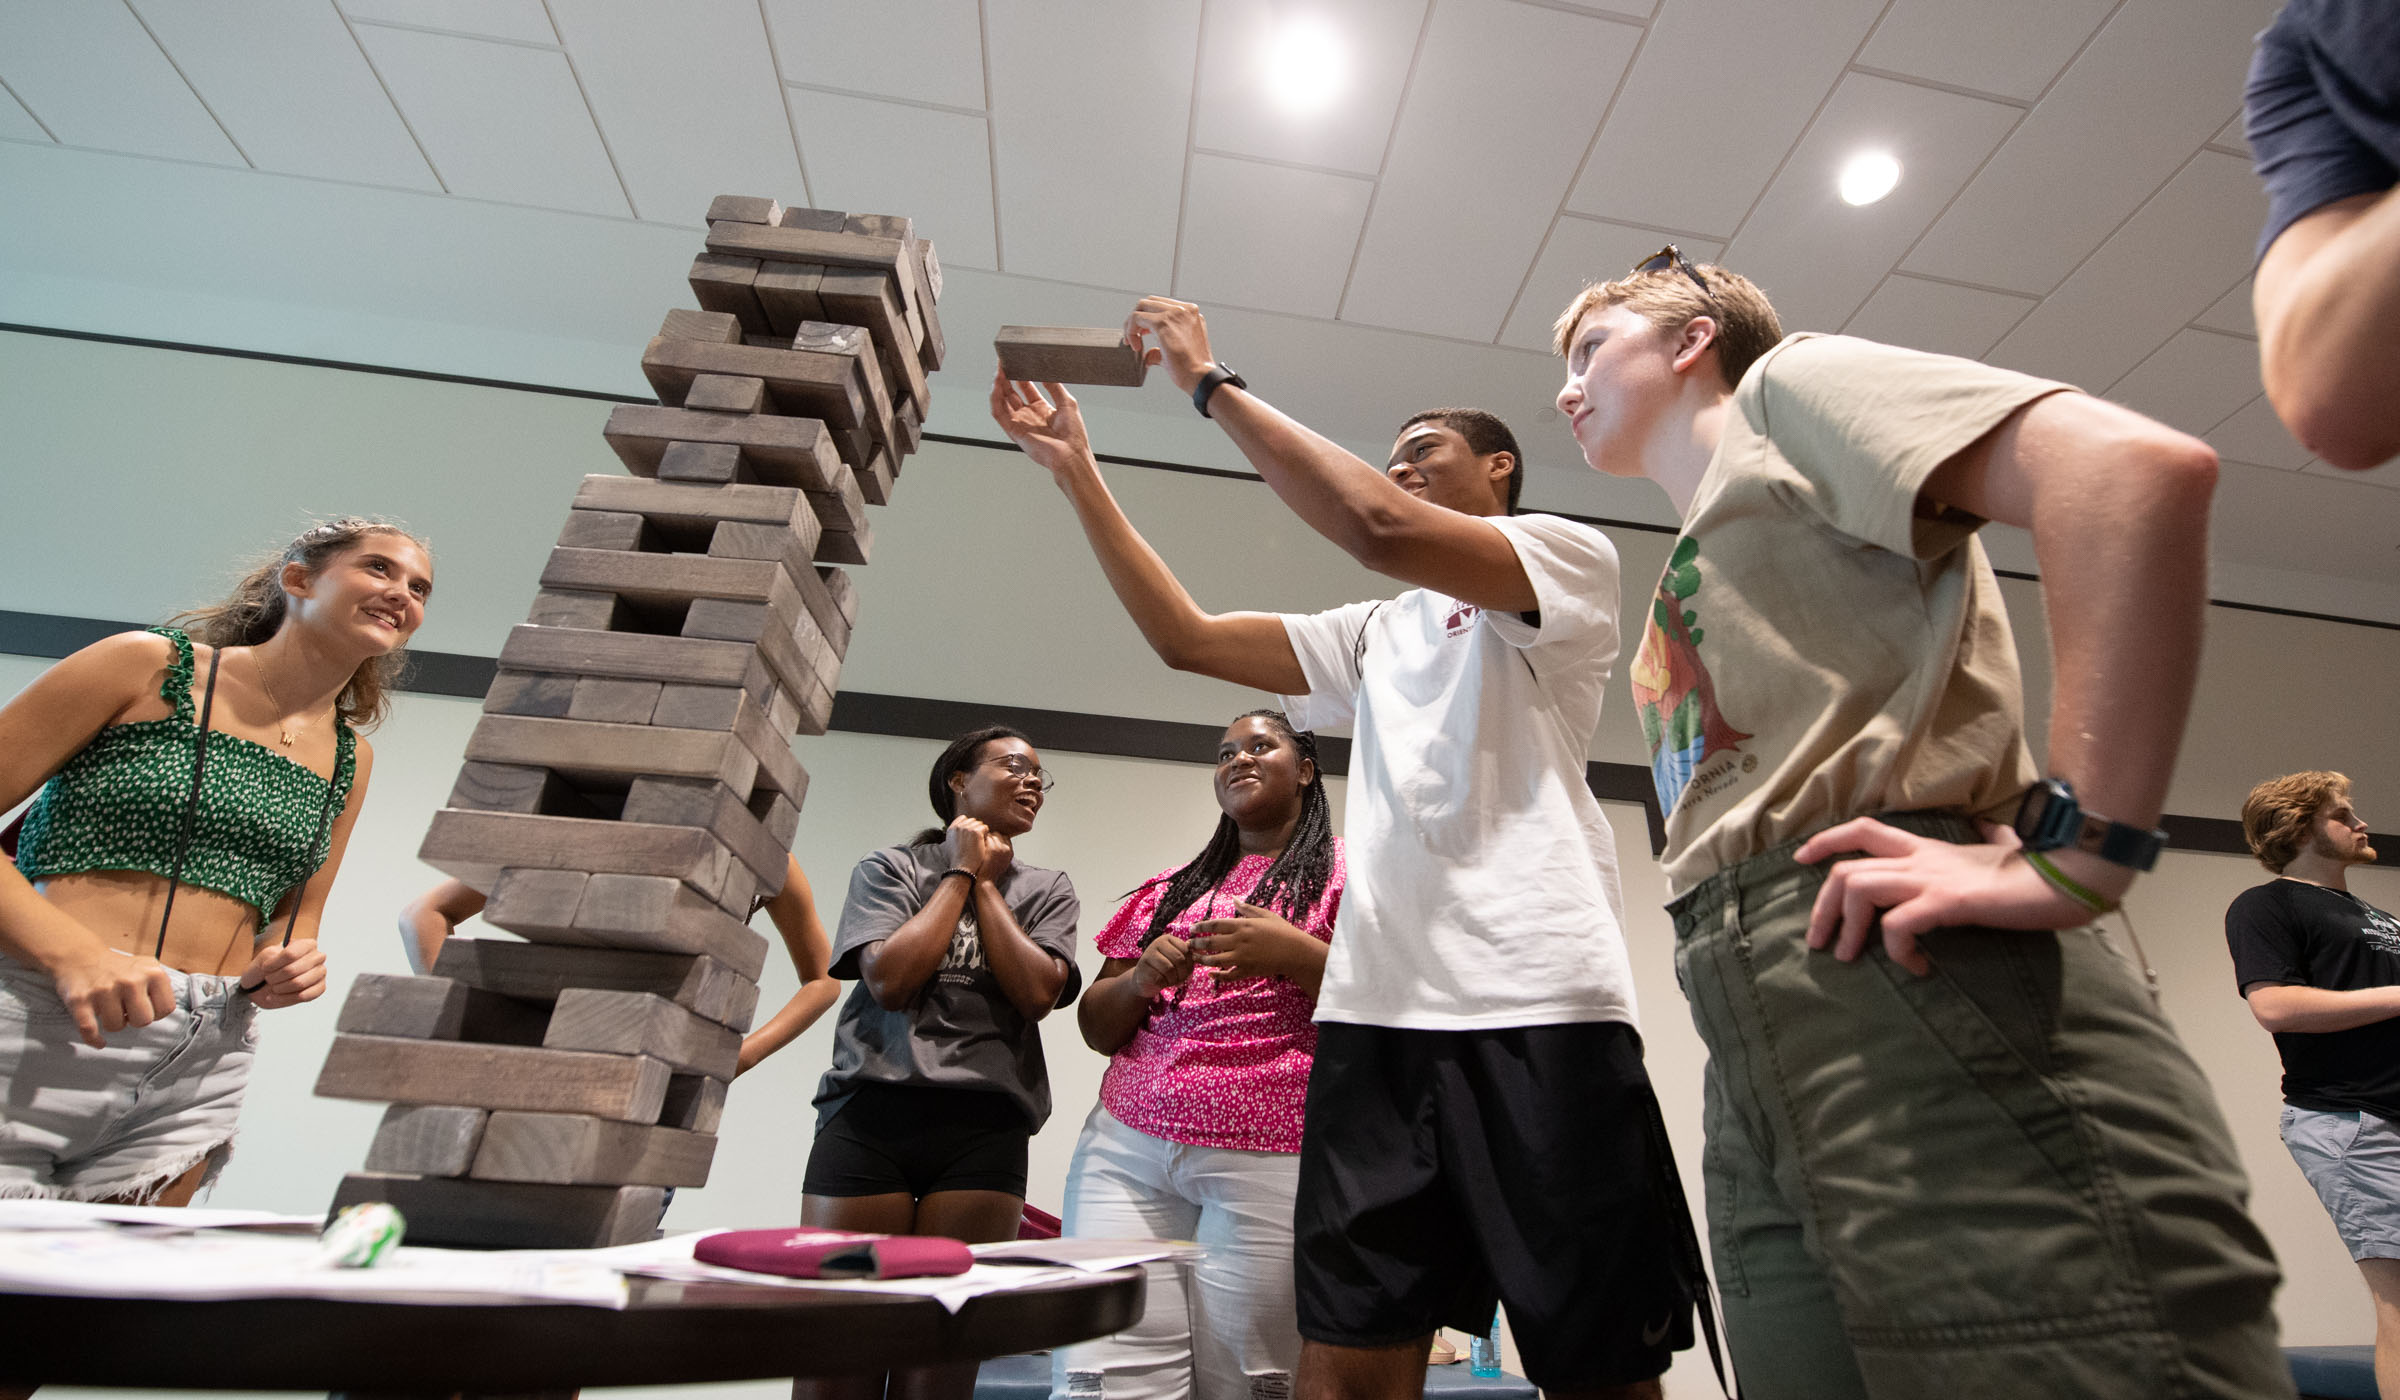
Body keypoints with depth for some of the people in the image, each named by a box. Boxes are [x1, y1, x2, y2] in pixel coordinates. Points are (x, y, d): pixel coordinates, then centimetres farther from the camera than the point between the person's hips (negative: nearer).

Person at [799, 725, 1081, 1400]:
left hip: (985, 1127, 1)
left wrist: (987, 882, 2)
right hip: (871, 1113, -1)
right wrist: (960, 873, 2)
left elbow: (1037, 992, -2)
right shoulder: (890, 866, 11)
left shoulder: (1048, 890, 15)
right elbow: (889, 979, -6)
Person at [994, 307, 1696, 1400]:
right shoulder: (1377, 631, 26)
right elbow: (1186, 637, 16)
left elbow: (1381, 529, -13)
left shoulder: (1572, 554, 7)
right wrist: (1075, 469, 13)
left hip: (1542, 1013, -5)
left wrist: (1212, 382, -4)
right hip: (1374, 1016, 5)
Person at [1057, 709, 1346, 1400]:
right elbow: (1097, 1029, 19)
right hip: (1127, 1146, 4)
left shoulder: (1347, 866, 7)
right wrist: (1140, 980, -2)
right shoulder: (1171, 888, 20)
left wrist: (1294, 954, -15)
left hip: (1271, 1160, -3)